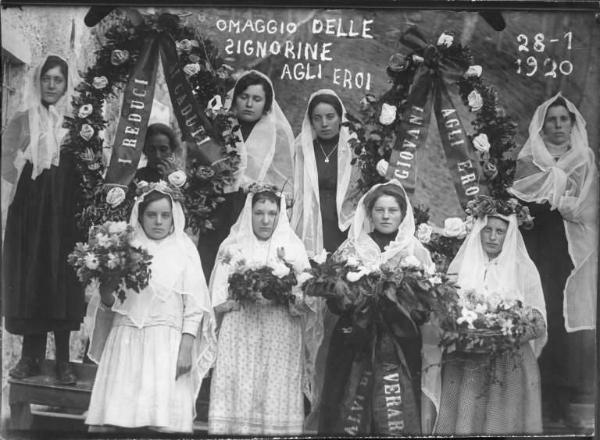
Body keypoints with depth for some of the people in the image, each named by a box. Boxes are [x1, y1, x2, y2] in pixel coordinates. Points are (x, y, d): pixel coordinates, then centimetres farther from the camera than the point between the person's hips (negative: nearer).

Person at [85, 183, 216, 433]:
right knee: (112, 419, -6)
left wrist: (186, 347, -8)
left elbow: (194, 305, 2)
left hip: (166, 345, -2)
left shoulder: (184, 250, 8)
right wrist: (106, 295, -9)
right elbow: (109, 305, 13)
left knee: (165, 420, -11)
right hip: (125, 342, 2)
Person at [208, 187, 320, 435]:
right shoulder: (232, 246, 9)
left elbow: (307, 301, 1)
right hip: (239, 338, 0)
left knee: (277, 403, -5)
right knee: (237, 401, -7)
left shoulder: (293, 248, 9)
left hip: (281, 338, 0)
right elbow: (218, 300, 3)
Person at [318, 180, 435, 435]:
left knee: (397, 419, -5)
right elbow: (334, 302, 4)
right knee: (350, 418, -3)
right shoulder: (351, 249, 6)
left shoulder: (417, 253, 7)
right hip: (355, 347, 0)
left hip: (400, 349, 0)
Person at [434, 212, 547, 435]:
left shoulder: (523, 268, 5)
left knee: (504, 424, -3)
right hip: (465, 363, 1)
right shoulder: (460, 266, 10)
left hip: (510, 365, -1)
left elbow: (538, 322, 2)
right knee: (464, 422, -3)